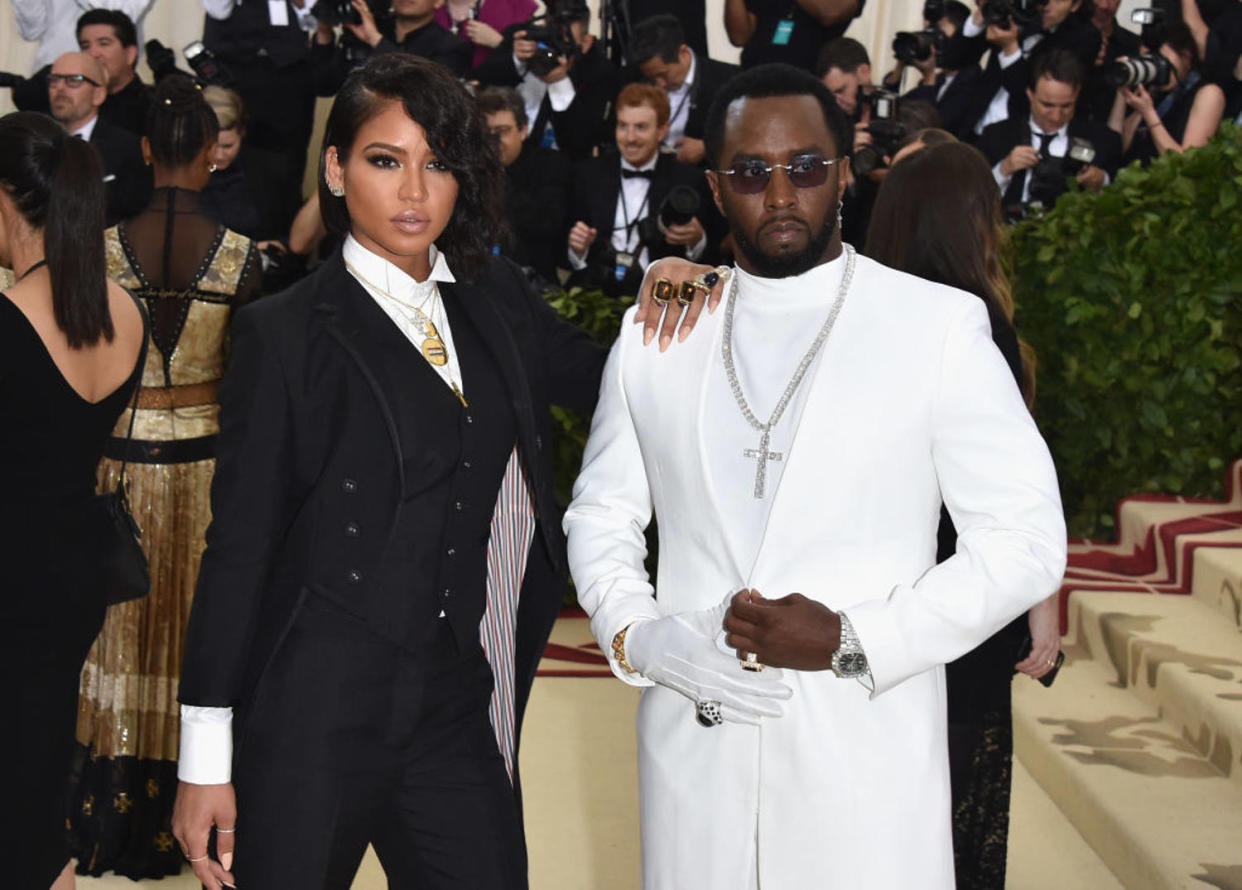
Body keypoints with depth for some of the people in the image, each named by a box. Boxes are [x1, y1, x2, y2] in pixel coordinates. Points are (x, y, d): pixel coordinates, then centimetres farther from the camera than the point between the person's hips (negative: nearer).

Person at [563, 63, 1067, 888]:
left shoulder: (941, 325, -1)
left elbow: (1027, 539, -3)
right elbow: (601, 513, 16)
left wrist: (853, 641, -13)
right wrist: (635, 634, -4)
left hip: (867, 753, -2)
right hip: (693, 750, 3)